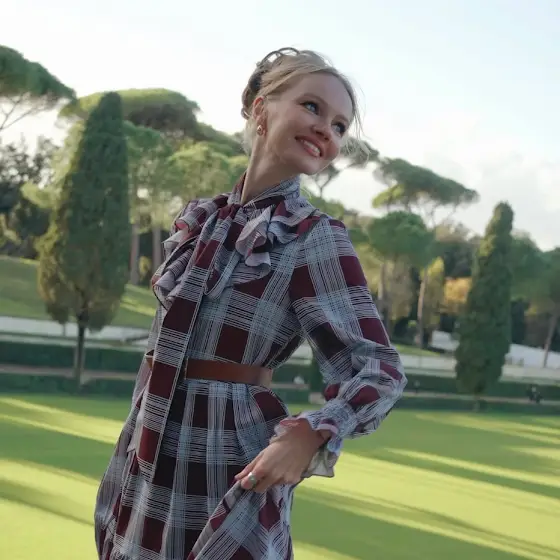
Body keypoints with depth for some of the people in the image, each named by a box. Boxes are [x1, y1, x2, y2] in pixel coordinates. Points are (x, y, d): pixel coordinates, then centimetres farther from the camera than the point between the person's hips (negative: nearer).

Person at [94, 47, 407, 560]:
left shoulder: (316, 236, -11)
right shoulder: (199, 218, 6)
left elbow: (381, 370, -15)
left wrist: (310, 435, -31)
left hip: (230, 459, -5)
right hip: (147, 455, 6)